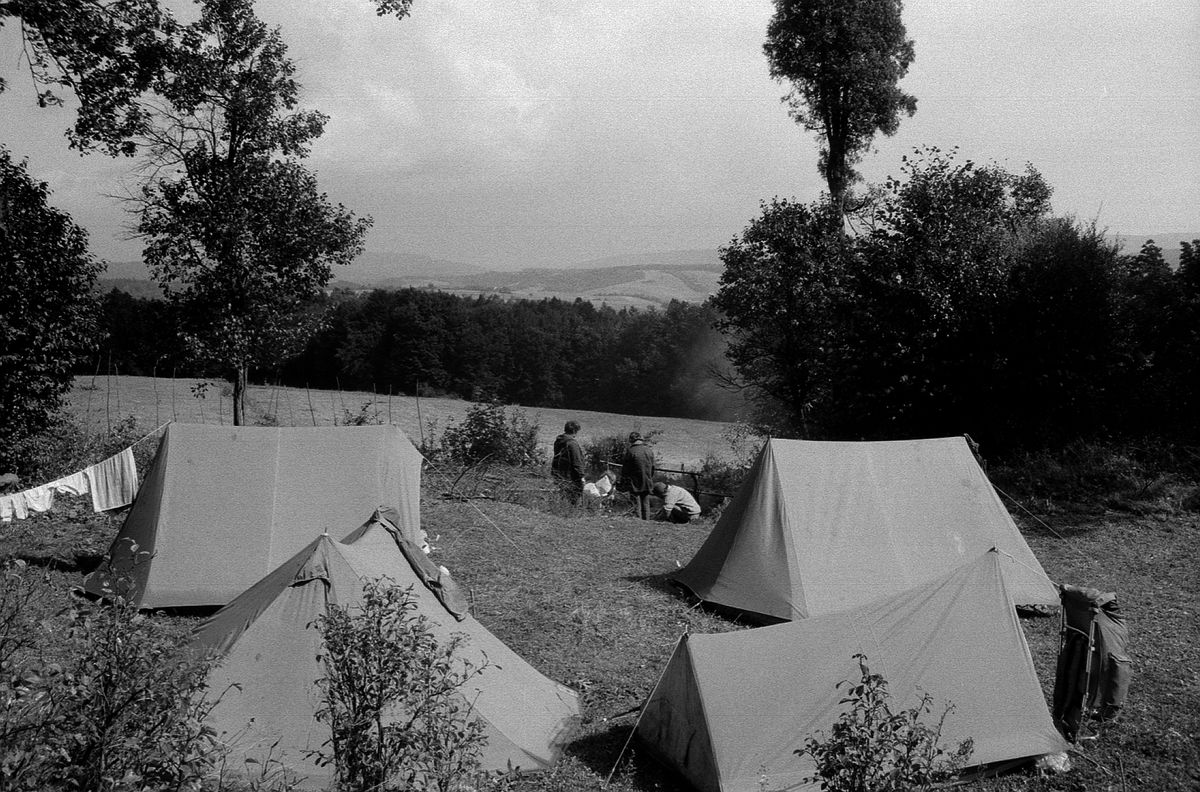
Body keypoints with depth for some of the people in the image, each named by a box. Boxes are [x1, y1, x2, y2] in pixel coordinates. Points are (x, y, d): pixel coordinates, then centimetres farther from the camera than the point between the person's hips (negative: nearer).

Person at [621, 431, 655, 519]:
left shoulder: (630, 451, -14)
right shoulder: (649, 451, 3)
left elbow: (625, 469, -9)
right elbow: (652, 468, 10)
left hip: (634, 484, -5)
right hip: (647, 483, 5)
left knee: (636, 506, 0)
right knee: (646, 504, 14)